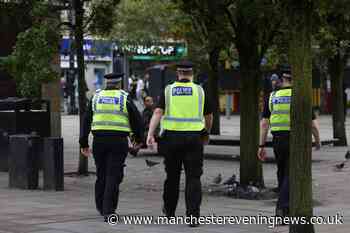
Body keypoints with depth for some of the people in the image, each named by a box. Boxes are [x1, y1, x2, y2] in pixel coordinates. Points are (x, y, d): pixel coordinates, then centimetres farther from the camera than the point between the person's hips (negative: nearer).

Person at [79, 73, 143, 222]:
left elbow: (86, 121, 8)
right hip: (119, 141, -3)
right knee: (113, 176, -2)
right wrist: (139, 139, 18)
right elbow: (136, 120, 3)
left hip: (99, 141, 3)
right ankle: (108, 211, -9)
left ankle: (101, 207, 28)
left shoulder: (96, 97, 10)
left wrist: (84, 143, 11)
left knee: (101, 174, 16)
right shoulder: (124, 98, 2)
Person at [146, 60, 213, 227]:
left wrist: (150, 134, -14)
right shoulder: (199, 91, 4)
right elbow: (209, 116, 13)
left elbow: (158, 112, -8)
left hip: (171, 138, 1)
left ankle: (169, 210, 32)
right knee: (193, 178, -1)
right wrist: (206, 133, 30)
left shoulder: (168, 90, 4)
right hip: (194, 138, -1)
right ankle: (193, 216, -11)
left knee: (172, 175, 16)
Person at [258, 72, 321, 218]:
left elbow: (264, 123, 1)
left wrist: (261, 146, 4)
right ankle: (282, 208, -18)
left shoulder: (273, 97, 5)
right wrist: (318, 141, 15)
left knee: (282, 173, 17)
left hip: (278, 140, 3)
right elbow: (313, 124, -2)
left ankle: (287, 208, 25)